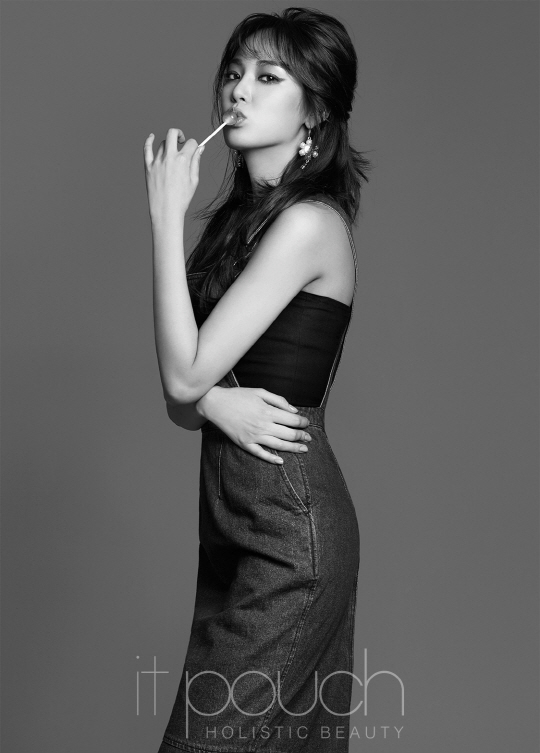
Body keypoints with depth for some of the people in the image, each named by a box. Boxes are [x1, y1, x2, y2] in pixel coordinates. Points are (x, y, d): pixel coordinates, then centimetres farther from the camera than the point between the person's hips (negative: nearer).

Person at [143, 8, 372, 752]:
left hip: (289, 526, -8)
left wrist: (166, 215, -14)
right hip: (233, 515, 8)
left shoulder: (308, 222, -15)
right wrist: (216, 404, -15)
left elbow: (183, 375, -18)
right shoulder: (236, 216, 11)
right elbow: (182, 400, 9)